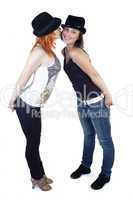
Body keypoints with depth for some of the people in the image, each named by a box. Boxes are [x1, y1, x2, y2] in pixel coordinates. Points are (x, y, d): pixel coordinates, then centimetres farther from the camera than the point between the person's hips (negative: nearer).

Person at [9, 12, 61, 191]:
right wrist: (12, 101, -9)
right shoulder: (39, 52, -24)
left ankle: (39, 175, 39)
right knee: (33, 143, 10)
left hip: (35, 105, 8)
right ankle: (36, 178, 32)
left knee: (35, 142, 20)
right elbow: (23, 79, -18)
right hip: (27, 105, -8)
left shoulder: (48, 50, 3)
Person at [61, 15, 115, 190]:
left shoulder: (76, 52, -24)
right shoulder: (64, 52, 3)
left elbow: (94, 75, -21)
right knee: (88, 136, 26)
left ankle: (105, 174, 30)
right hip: (81, 102, 9)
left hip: (96, 103, -9)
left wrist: (108, 95, -14)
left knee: (105, 141, 10)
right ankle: (85, 166, 46)